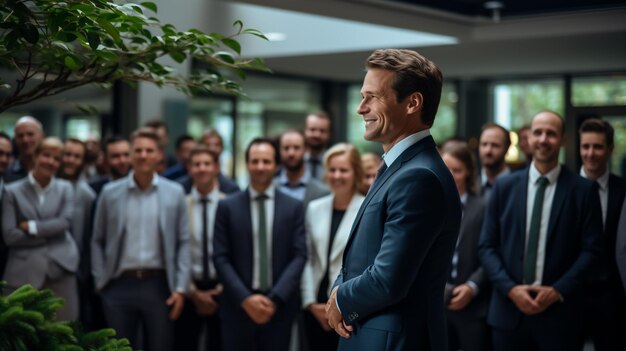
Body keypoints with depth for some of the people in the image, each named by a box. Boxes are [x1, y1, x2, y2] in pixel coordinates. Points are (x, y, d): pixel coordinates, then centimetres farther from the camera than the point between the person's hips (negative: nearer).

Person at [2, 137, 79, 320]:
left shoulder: (65, 188, 10)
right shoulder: (13, 191, 3)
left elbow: (65, 222, -6)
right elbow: (9, 235, -6)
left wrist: (32, 227, -9)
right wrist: (49, 234, -6)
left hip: (60, 268, 1)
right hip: (25, 272, -1)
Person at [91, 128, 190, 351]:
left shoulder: (175, 193, 3)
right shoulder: (110, 192, 4)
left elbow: (183, 243, 2)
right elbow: (97, 241, 8)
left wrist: (180, 288, -4)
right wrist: (99, 281, 1)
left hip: (159, 285, 0)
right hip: (120, 285, 0)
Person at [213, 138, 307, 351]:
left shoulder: (293, 207, 6)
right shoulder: (227, 206, 5)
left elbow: (299, 256, -1)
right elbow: (220, 258, 0)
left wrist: (275, 298, -12)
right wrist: (245, 298, -11)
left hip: (279, 307, 0)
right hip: (238, 306, 0)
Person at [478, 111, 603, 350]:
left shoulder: (583, 190, 1)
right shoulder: (504, 186, 7)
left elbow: (591, 249, -1)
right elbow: (487, 246, 5)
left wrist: (558, 291, -10)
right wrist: (510, 288, -8)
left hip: (559, 313, -1)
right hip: (509, 311, 2)